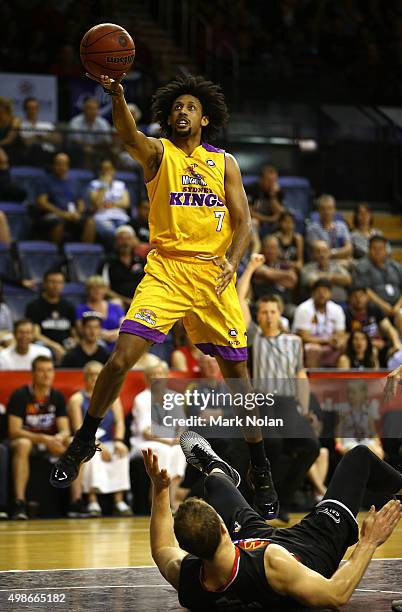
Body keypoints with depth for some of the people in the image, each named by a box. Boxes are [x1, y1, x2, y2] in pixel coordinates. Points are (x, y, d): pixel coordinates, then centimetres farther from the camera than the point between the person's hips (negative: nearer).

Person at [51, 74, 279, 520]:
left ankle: (260, 471, 19)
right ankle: (84, 441, 4)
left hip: (213, 274, 2)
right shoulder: (158, 153, 4)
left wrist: (232, 262, -14)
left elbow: (242, 220, 7)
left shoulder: (225, 163, 11)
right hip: (166, 269, -2)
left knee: (236, 374, 5)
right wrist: (117, 96, -41)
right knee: (122, 357, -16)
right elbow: (129, 137, -20)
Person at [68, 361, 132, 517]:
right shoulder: (77, 399, 2)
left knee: (122, 453, -27)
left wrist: (118, 441, -17)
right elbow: (79, 429, -9)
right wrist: (98, 445, -22)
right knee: (93, 455, -35)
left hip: (109, 443, 3)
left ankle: (119, 500, -27)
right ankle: (92, 501, -37)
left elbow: (120, 422, 4)